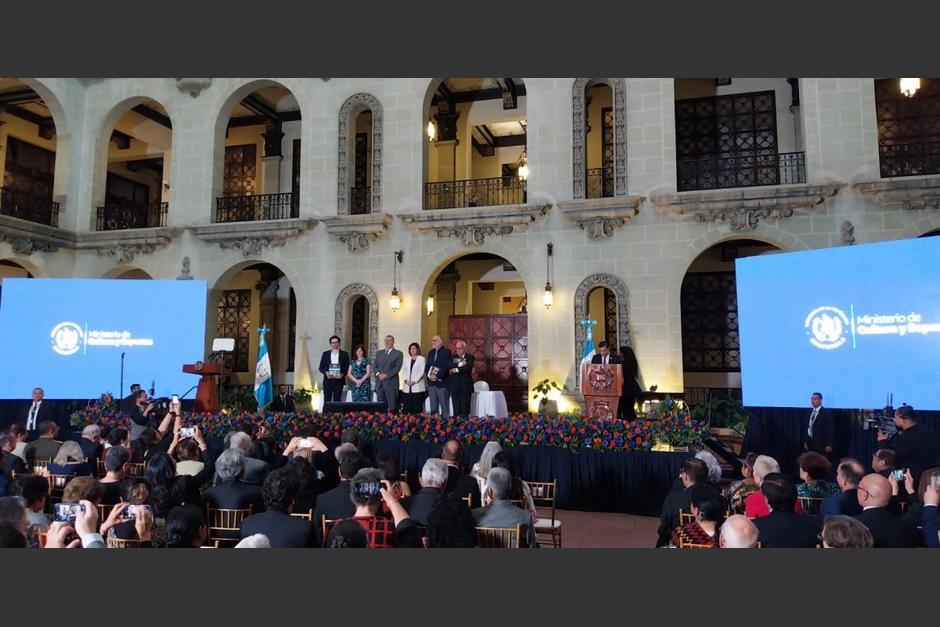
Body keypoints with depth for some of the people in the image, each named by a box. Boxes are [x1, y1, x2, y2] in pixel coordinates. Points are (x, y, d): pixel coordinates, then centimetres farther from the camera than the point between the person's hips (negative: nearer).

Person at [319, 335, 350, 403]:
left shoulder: (344, 354, 9)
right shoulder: (325, 354, 12)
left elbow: (347, 367, 5)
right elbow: (321, 367, 9)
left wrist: (342, 374, -13)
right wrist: (326, 372, -10)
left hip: (339, 380, -1)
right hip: (328, 380, 1)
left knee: (337, 401, -1)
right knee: (327, 401, -1)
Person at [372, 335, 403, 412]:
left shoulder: (398, 353, 3)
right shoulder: (379, 353, 19)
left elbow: (397, 367, -6)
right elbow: (375, 366, 16)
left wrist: (387, 375, -15)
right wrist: (378, 374, -5)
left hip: (391, 382, -5)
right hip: (379, 383, 5)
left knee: (392, 407, -6)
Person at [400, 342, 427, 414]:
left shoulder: (421, 359, 2)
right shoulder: (407, 359, 19)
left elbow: (422, 372, -7)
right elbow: (404, 371, 13)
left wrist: (414, 381, -14)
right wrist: (406, 380, -4)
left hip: (417, 387, -5)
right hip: (407, 387, 5)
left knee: (417, 407, -7)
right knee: (407, 407, 1)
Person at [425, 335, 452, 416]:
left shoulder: (446, 352, -5)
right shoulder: (431, 353, 17)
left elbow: (446, 366, -15)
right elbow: (427, 366, 14)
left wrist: (437, 376, -18)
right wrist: (429, 375, -4)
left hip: (442, 382, -6)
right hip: (431, 383, 6)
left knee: (444, 405, -4)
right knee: (433, 405, 9)